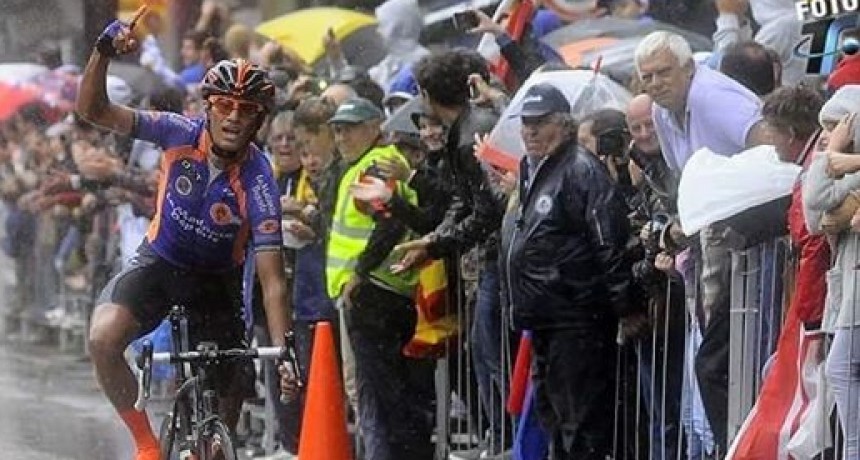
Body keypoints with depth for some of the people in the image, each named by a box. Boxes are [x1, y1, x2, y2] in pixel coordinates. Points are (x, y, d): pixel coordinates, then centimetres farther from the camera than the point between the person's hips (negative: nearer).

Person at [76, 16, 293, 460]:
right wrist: (103, 52, -39)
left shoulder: (258, 183, -28)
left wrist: (283, 353, -42)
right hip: (160, 261, 0)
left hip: (217, 279, 0)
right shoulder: (181, 135, -21)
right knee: (103, 338, -27)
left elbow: (272, 282, -30)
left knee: (227, 400, 1)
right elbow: (93, 110, -20)